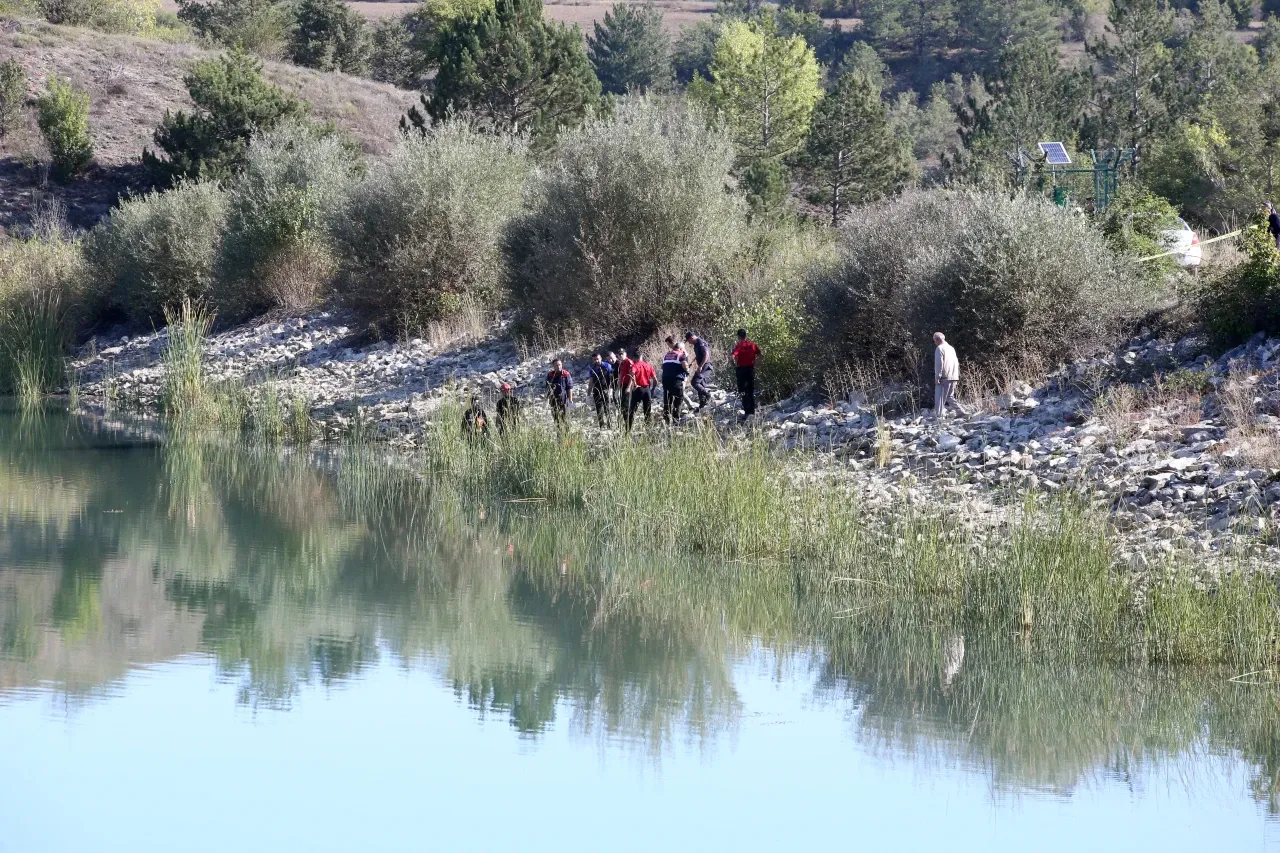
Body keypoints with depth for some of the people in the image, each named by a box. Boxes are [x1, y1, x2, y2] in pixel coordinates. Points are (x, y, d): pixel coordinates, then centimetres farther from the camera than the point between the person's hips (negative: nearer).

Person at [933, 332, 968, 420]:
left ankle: (939, 416, -8)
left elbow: (939, 363, -14)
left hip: (944, 377, -8)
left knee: (939, 397, -4)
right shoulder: (951, 348, 18)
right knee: (950, 396, 17)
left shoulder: (940, 348, -7)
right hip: (953, 377, 8)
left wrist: (937, 377, -15)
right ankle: (962, 411, 9)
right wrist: (957, 375, 21)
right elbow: (956, 363, 19)